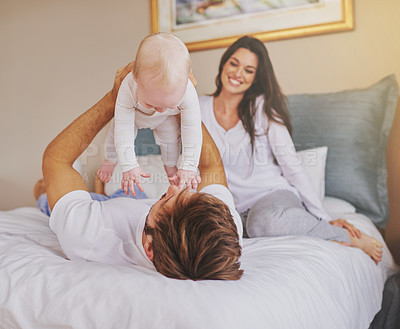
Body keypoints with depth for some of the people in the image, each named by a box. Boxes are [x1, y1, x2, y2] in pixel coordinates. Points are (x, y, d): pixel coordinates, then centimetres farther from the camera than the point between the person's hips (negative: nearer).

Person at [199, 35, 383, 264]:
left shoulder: (262, 107, 0)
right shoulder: (200, 108, 7)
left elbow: (292, 166, -3)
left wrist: (325, 218, -9)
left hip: (274, 194, -3)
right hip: (236, 210, 3)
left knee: (265, 221, -40)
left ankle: (350, 237, -13)